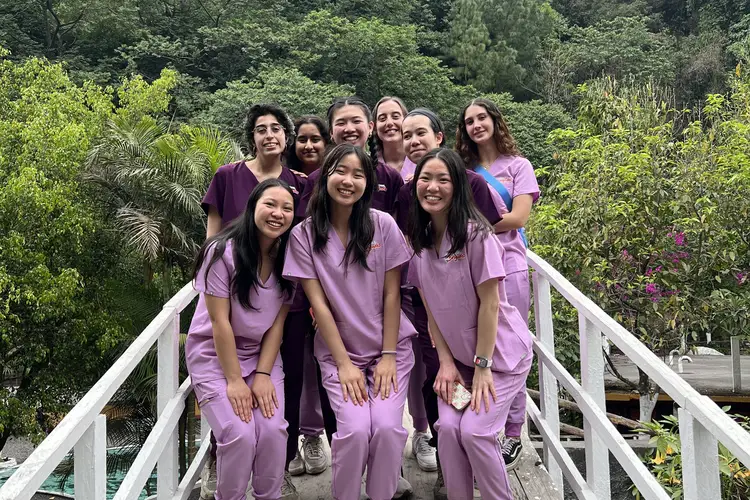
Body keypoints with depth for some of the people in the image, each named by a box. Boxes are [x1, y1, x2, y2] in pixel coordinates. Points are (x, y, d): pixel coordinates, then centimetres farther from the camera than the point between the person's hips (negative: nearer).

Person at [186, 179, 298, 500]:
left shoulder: (288, 257, -4)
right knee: (240, 435, -18)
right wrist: (234, 380, -16)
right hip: (214, 355, -3)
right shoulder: (224, 251, -17)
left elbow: (278, 321, -2)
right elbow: (219, 320, -16)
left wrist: (263, 374, -9)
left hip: (262, 353, 4)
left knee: (273, 430, -16)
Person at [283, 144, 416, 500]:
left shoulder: (383, 225, -5)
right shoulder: (304, 235, -6)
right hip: (338, 351, 0)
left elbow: (391, 295, -2)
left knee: (387, 426, -18)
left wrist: (389, 356, -6)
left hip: (390, 347, 1)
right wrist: (344, 363, -10)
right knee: (355, 429, -19)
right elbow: (318, 303, -7)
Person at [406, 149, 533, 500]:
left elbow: (489, 304, -18)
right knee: (448, 426, -11)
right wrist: (446, 361, -4)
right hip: (456, 355, 5)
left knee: (474, 430, -13)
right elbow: (430, 308, 2)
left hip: (501, 352, -4)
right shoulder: (419, 240, -1)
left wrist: (482, 366, -16)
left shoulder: (476, 234, -19)